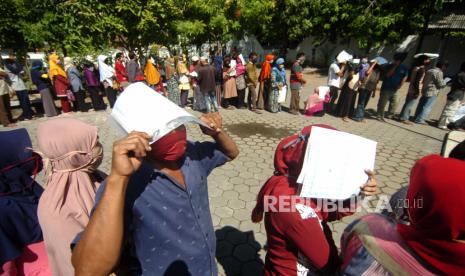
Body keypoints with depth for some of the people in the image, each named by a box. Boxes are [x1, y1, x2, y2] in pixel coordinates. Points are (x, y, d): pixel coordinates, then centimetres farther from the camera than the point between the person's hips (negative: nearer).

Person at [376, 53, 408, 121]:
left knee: (394, 104, 7)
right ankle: (380, 116, 7)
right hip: (386, 88, -4)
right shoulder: (389, 66, -4)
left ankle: (389, 115, 22)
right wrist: (395, 66, -19)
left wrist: (399, 86, -3)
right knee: (382, 103, -3)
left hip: (395, 89, 4)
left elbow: (405, 77, 9)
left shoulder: (404, 68, 7)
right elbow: (388, 75, -18)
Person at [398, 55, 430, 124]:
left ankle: (403, 117, 19)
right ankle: (404, 118, 1)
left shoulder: (416, 67, 11)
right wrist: (419, 91, -17)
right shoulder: (422, 69, -15)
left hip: (411, 89, 9)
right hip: (415, 90, -9)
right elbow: (418, 81, -20)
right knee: (410, 104, -4)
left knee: (408, 103, 13)